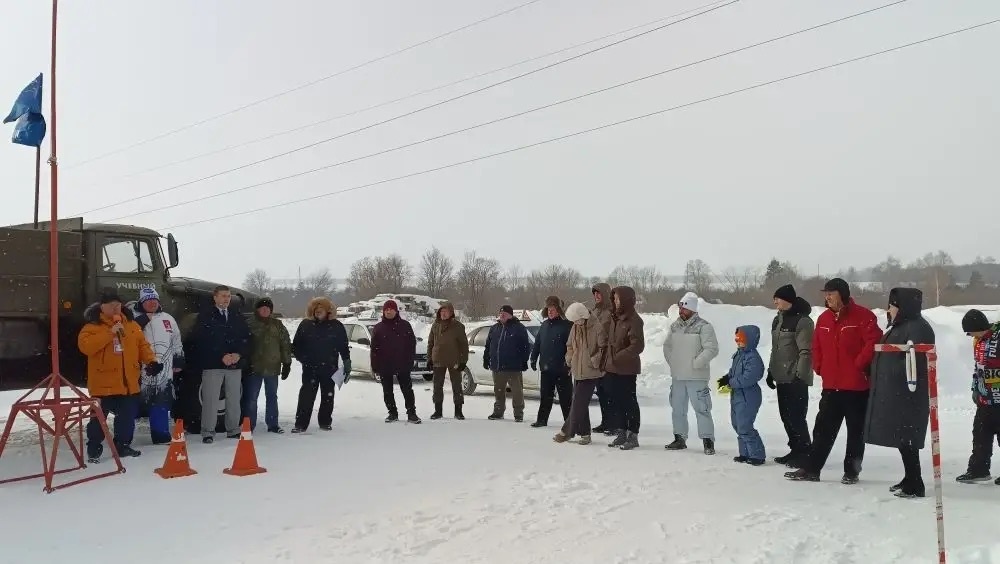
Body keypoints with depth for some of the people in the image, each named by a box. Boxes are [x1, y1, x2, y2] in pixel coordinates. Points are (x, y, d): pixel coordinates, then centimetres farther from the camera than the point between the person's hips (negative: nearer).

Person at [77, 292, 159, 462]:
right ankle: (94, 450, 16)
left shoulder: (131, 325, 9)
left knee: (127, 416, 13)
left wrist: (151, 361, -5)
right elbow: (85, 346, -22)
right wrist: (110, 333, -26)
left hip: (129, 382, 5)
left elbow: (142, 345, 11)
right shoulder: (93, 326, -6)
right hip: (104, 383, -5)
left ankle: (123, 445, 27)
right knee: (99, 417, 2)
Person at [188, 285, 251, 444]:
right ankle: (208, 432, 1)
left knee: (234, 399, 8)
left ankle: (233, 430, 18)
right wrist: (221, 356, -14)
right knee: (210, 399, -6)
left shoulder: (237, 317, 13)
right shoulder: (205, 317, 1)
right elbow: (201, 342, -7)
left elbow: (246, 338, 11)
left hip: (235, 364, 4)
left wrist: (239, 354, -7)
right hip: (212, 365, -4)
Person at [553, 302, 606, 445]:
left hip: (591, 372, -7)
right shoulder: (575, 328, 7)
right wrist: (570, 359, 7)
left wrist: (594, 361, -15)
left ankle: (567, 431, 5)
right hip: (578, 371, 7)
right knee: (580, 403, 11)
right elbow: (570, 346, 19)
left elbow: (604, 348, -14)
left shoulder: (597, 327, -14)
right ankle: (584, 433, 20)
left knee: (578, 402, -5)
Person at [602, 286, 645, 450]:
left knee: (629, 402, 1)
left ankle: (633, 435, 11)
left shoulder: (634, 320, -13)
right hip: (612, 369, 8)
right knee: (617, 402, 13)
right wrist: (605, 362, 11)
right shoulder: (615, 317, 11)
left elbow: (637, 346, -20)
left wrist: (618, 357, -23)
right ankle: (622, 432, 24)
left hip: (627, 369, -8)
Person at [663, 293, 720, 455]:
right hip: (677, 375, 7)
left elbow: (712, 349, -16)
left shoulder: (703, 326, -11)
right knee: (677, 408, 13)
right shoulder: (675, 326, 9)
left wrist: (695, 363, -16)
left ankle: (708, 440, 5)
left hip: (696, 376, -7)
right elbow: (667, 345, 20)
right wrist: (672, 361, 8)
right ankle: (680, 438, 24)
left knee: (701, 408, -4)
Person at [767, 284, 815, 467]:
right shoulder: (778, 320, 14)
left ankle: (805, 453, 3)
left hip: (796, 379, -9)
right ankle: (796, 450, 23)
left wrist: (800, 375, -20)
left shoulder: (802, 321, -13)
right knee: (786, 416, 13)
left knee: (796, 417, -7)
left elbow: (806, 352, -18)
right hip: (782, 377, 9)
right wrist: (771, 371, 20)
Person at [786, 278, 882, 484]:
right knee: (823, 429, 8)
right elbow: (817, 346, 17)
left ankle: (851, 471, 17)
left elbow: (874, 342, -17)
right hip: (831, 385, 6)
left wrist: (859, 365, -16)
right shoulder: (824, 319, 10)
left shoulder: (862, 316, -10)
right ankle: (811, 469, 11)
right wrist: (819, 367, 8)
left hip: (857, 385, -6)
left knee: (856, 431, 7)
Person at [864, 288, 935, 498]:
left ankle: (914, 485, 2)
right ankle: (910, 480, 26)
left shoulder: (917, 328, -15)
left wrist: (912, 390, -23)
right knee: (902, 439, 16)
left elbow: (913, 362, -23)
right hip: (894, 394, 10)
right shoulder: (899, 326, 18)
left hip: (907, 395, -10)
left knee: (906, 440, -5)